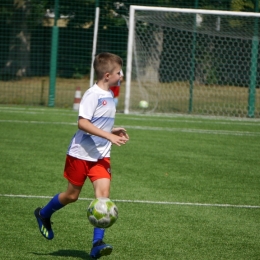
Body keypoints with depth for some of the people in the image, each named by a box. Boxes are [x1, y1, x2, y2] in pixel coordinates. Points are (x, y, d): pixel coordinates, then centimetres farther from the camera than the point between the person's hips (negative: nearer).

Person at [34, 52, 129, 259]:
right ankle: (44, 215, 37)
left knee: (103, 193, -10)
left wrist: (114, 131, 8)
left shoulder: (109, 96, 10)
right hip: (81, 154, -6)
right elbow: (83, 123, -25)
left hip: (101, 156, 6)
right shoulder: (93, 94, -16)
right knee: (72, 195, 7)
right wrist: (109, 136, -28)